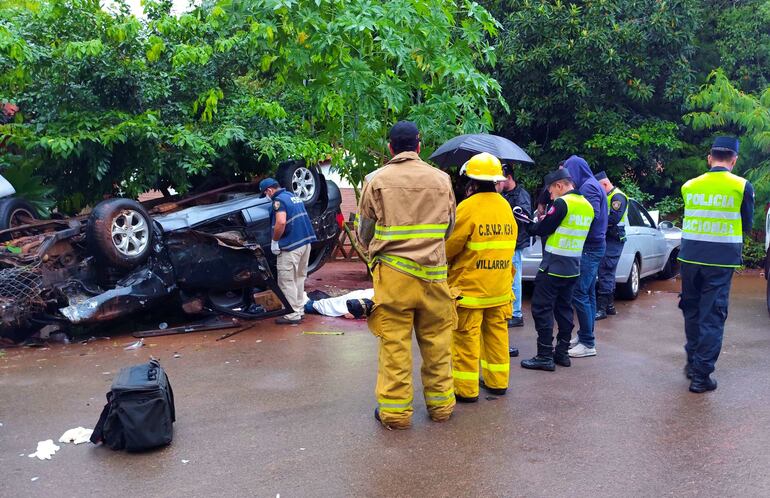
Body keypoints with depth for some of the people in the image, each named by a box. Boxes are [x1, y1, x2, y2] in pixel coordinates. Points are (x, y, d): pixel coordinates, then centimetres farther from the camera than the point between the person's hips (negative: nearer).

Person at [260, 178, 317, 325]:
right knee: (299, 278, 18)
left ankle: (293, 315, 0)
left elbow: (281, 223, -25)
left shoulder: (279, 200, -11)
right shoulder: (294, 197, 18)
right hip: (305, 242, 9)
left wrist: (274, 241, -12)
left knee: (287, 281, -2)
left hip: (291, 246, -9)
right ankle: (300, 310, 25)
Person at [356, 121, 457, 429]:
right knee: (437, 341, 12)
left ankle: (395, 411, 9)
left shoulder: (377, 180, -2)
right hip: (433, 273, 2)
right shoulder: (441, 179, 5)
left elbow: (364, 233, 4)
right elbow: (449, 228, 14)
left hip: (392, 273, -2)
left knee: (394, 343, 3)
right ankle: (440, 404, 23)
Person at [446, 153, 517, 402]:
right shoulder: (505, 206, 6)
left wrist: (444, 260, 10)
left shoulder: (468, 208, -16)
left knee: (466, 337, 1)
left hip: (469, 287, -7)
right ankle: (497, 381, 24)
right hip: (500, 287, 7)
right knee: (496, 333, 15)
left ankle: (466, 388, 6)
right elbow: (509, 243, 12)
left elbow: (450, 246, -11)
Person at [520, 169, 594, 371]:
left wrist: (532, 226, 8)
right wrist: (545, 223, 13)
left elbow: (542, 229, -12)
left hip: (553, 267, -8)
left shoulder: (562, 203, -16)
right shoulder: (587, 206, 9)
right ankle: (562, 353, 20)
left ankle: (545, 356, -2)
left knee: (542, 309, -2)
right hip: (573, 268, 8)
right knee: (564, 309, 15)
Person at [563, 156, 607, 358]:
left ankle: (588, 343, -6)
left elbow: (592, 215, -23)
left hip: (589, 248, -10)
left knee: (579, 294, -10)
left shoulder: (588, 186, -13)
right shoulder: (590, 185, 17)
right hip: (593, 245, 10)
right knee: (587, 293, 15)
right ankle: (585, 335, 23)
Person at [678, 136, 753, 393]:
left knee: (691, 309, 18)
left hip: (690, 257, 3)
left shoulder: (689, 186, 2)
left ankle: (693, 362, 27)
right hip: (722, 260, -3)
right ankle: (701, 374, 2)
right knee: (712, 315, 2)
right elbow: (746, 225, 5)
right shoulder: (742, 187, -6)